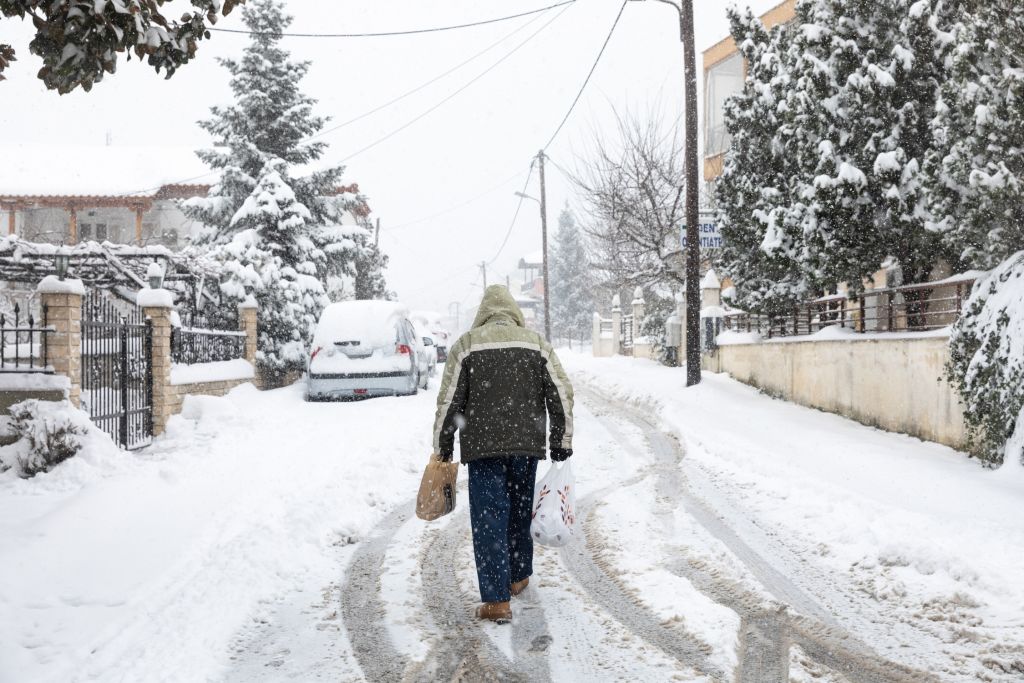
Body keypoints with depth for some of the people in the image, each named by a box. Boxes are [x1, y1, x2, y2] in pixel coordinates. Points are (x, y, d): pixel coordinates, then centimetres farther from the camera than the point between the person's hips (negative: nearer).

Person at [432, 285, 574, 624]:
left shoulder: (466, 344, 0)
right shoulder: (536, 343, 7)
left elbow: (449, 401, -2)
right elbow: (561, 395, 4)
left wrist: (442, 447, 7)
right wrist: (561, 443, 10)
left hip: (482, 446, -3)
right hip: (527, 444, 3)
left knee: (489, 519, -1)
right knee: (520, 512, 19)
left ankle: (497, 600, -5)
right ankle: (518, 576, 35)